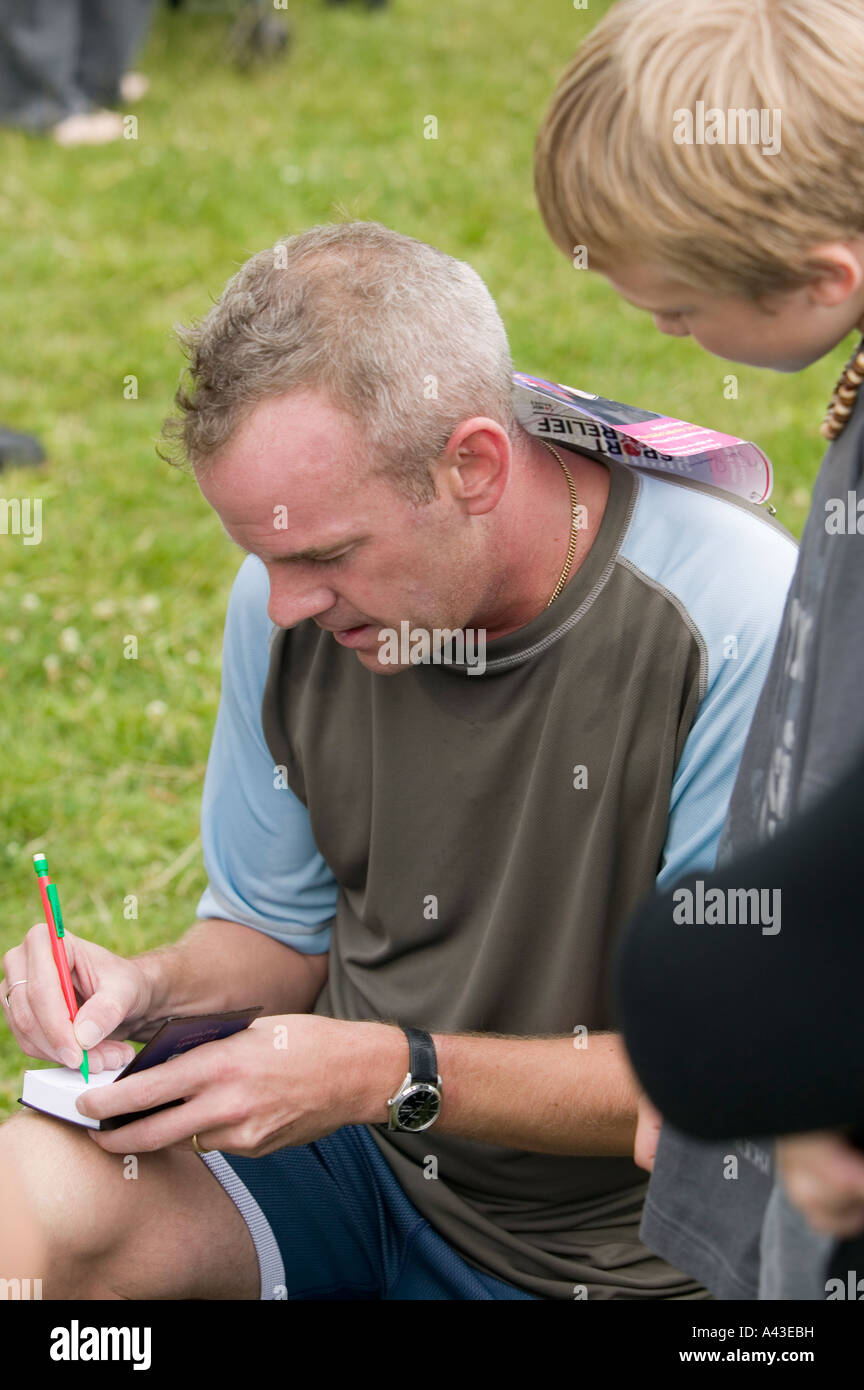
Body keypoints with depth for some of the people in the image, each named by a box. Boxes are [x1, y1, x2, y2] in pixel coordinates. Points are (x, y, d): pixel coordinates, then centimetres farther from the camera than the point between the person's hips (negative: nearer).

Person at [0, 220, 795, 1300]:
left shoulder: (741, 628, -22)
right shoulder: (292, 603, -4)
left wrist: (391, 1074, -25)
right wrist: (148, 990, -12)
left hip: (596, 1245, -4)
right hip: (348, 1146, 4)